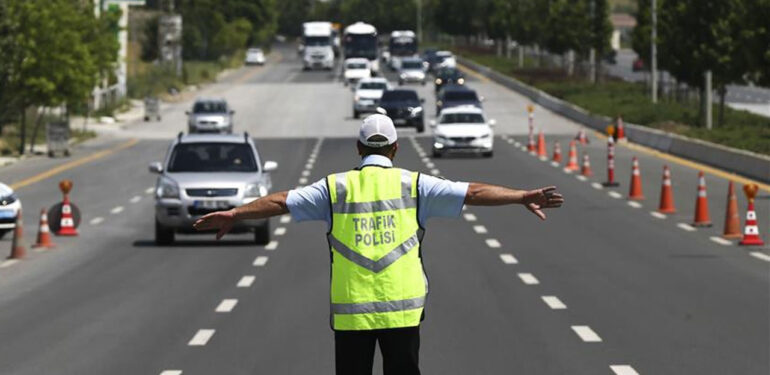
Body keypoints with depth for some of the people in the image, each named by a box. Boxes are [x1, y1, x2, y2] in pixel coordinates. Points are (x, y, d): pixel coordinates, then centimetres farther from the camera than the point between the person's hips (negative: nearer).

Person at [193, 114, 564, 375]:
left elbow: (282, 201, 4)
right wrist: (524, 197, 3)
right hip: (402, 308, 0)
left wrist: (232, 214, 12)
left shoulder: (335, 187, 3)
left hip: (350, 311, 1)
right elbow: (473, 192, 0)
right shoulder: (412, 184, 2)